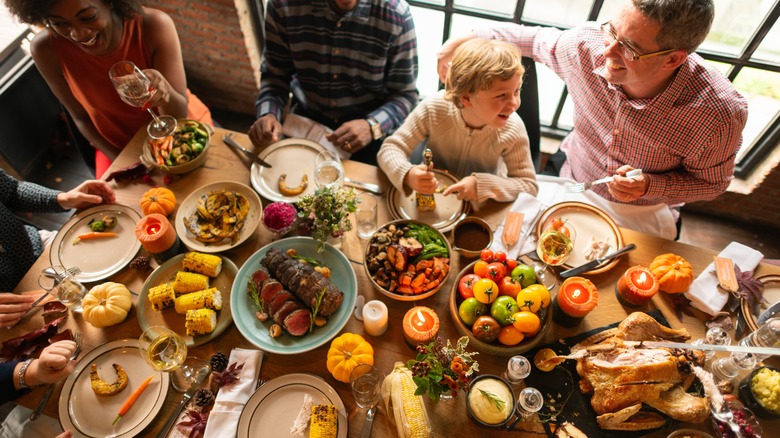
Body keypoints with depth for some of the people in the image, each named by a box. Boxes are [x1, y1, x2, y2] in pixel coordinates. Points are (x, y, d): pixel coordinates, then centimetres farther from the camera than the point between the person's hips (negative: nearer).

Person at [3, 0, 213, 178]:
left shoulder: (154, 25, -26)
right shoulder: (46, 49, -20)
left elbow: (179, 115, -23)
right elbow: (81, 117, -4)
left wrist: (164, 92, -44)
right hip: (119, 145, 1)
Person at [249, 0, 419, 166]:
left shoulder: (396, 15, -18)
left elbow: (405, 93, -11)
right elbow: (276, 76, -2)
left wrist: (372, 126, -28)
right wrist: (268, 114, -22)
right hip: (307, 119, 2)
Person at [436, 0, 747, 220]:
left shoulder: (721, 114, -30)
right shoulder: (586, 45, -24)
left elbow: (712, 182, -11)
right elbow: (538, 39, -1)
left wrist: (649, 186, -30)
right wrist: (470, 39, -10)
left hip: (642, 219, -1)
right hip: (570, 183, 2)